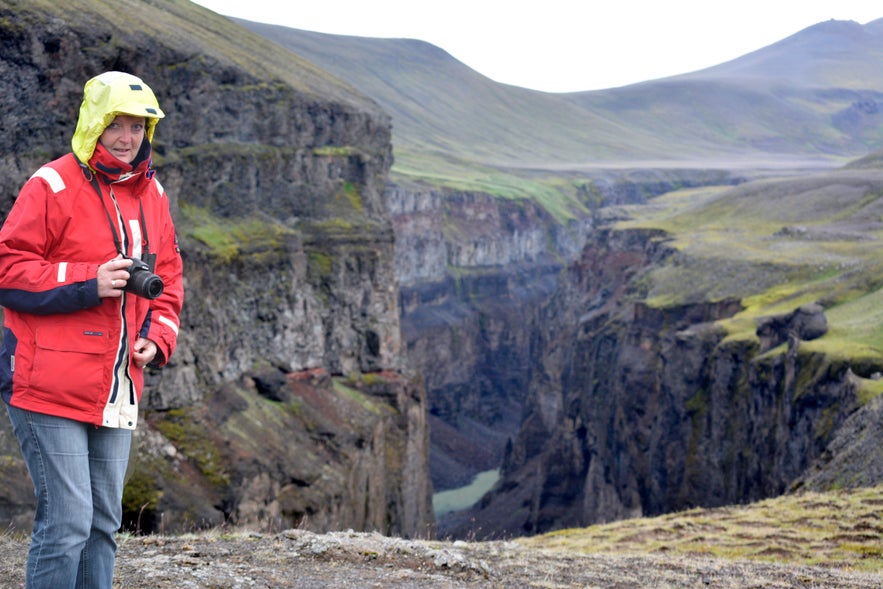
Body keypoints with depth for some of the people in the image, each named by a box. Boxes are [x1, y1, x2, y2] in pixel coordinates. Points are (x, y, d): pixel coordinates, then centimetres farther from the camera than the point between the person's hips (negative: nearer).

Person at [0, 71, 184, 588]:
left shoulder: (151, 195, 13)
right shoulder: (53, 186, -8)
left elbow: (168, 276, 19)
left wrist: (157, 339, 3)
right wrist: (89, 283, -19)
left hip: (117, 391, 7)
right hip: (50, 386, -7)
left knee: (103, 524, 14)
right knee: (67, 522, -6)